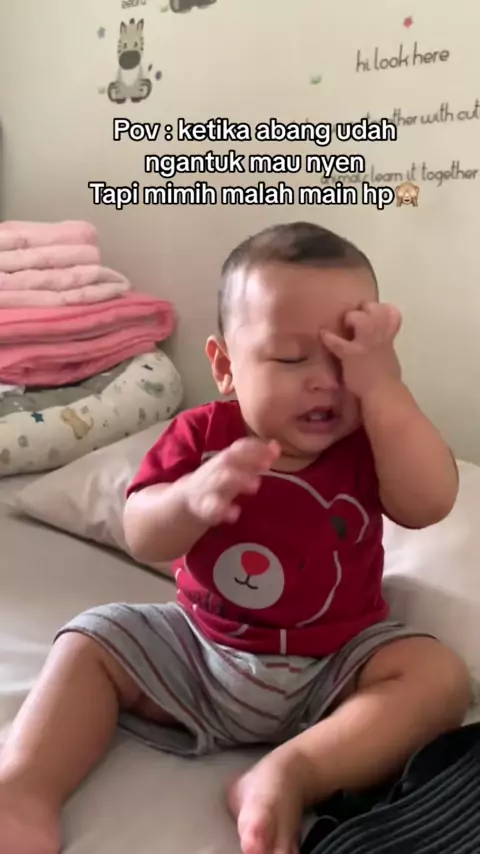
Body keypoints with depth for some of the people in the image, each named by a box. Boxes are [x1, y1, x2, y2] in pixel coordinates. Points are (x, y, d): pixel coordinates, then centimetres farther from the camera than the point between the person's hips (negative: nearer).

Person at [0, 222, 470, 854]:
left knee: (439, 675, -23)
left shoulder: (370, 441, -10)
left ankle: (292, 773, -34)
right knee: (91, 641, -8)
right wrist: (192, 498, -39)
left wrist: (383, 386, -33)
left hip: (336, 668, -1)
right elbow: (143, 538, -16)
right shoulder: (201, 436, -10)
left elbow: (429, 503, -28)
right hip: (198, 652, 1)